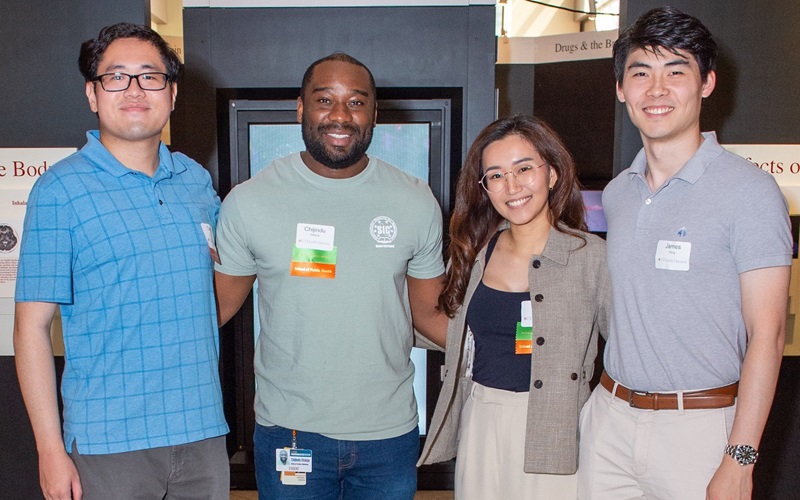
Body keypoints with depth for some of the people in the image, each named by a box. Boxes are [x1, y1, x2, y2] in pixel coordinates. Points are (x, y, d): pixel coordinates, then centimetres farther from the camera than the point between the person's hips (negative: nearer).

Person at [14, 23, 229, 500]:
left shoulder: (197, 180, 6)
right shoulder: (61, 190, -7)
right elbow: (32, 325, -7)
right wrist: (51, 449, -9)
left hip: (203, 430, 4)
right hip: (109, 442, -4)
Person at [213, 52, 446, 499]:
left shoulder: (416, 203, -2)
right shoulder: (248, 201, -6)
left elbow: (430, 312, 4)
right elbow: (219, 305, 1)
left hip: (390, 431, 2)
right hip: (289, 430, -1)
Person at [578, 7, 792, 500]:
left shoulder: (750, 191, -10)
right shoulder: (617, 193, 7)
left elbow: (767, 334, -12)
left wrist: (739, 460, -15)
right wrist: (611, 400, 6)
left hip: (698, 426, -5)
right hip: (609, 415, 5)